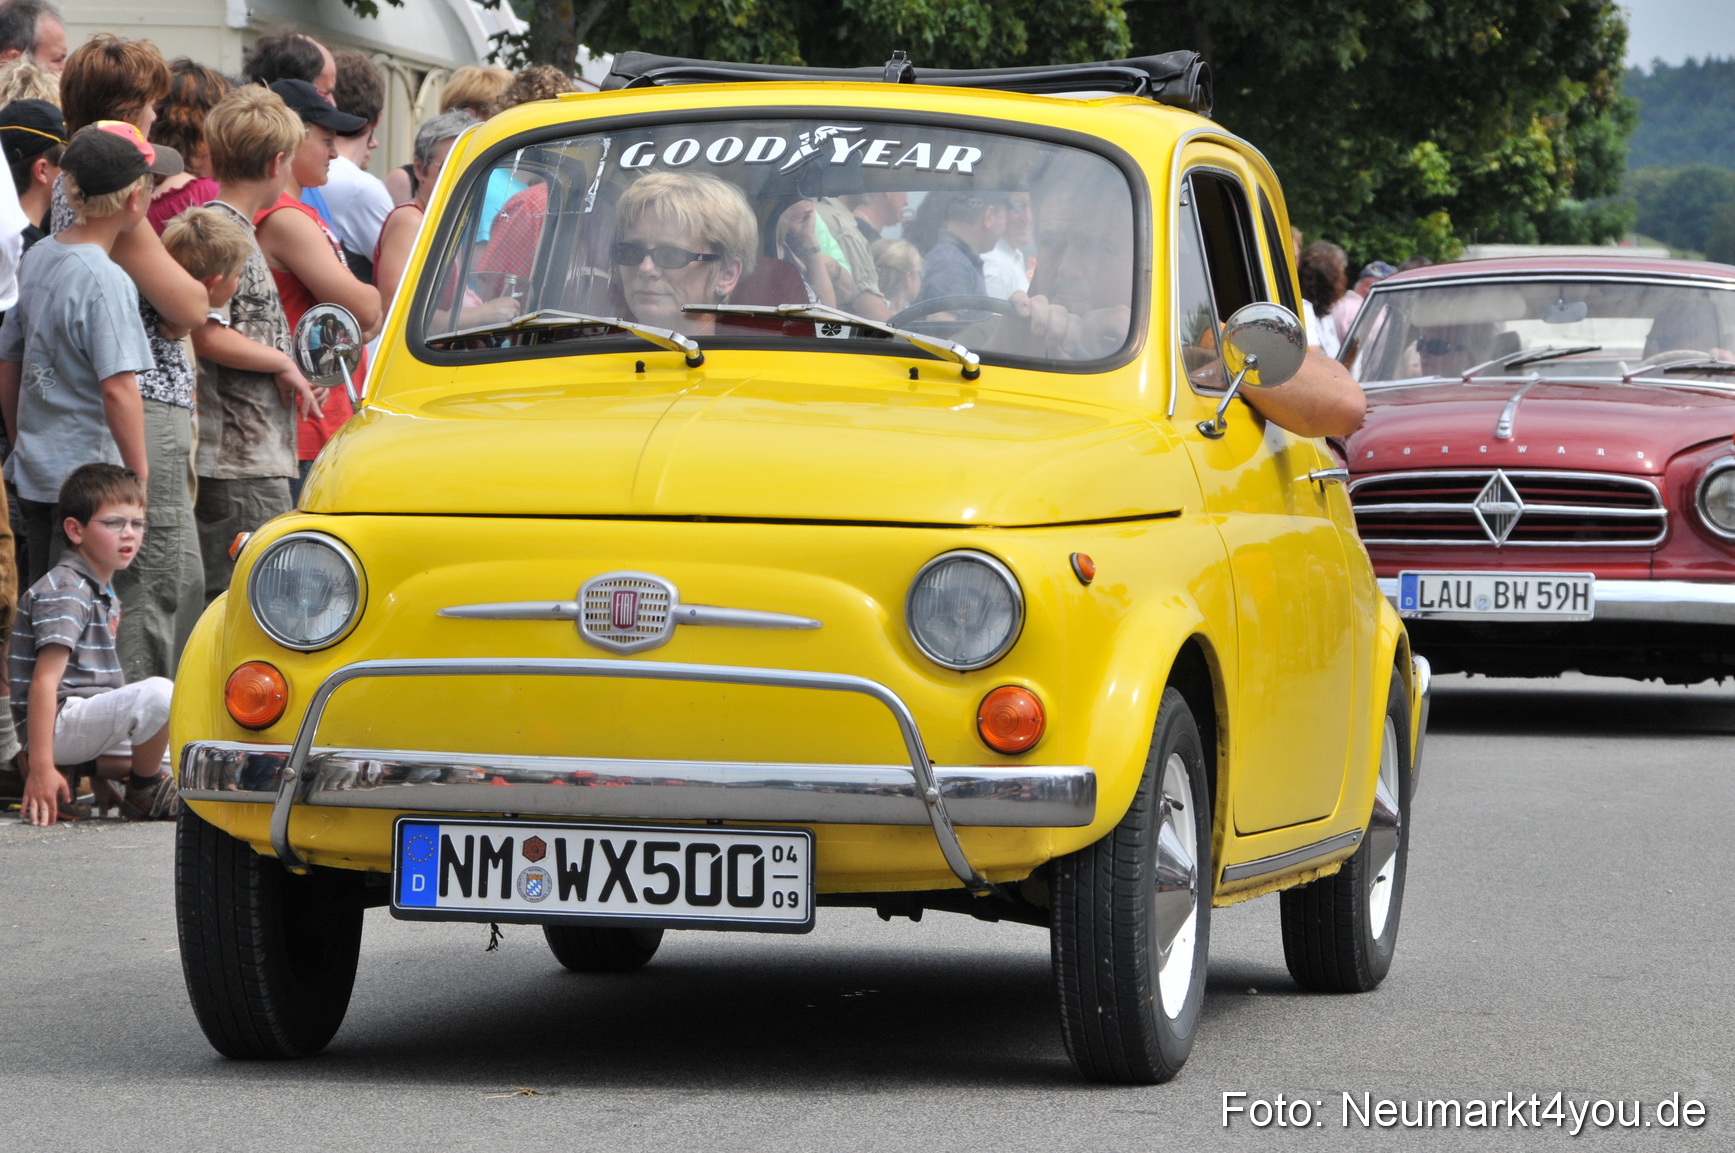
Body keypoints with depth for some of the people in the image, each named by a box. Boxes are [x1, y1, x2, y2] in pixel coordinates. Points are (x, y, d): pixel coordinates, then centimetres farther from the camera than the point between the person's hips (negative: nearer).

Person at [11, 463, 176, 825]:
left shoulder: (102, 590, 17)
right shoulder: (64, 591, -14)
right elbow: (43, 682, -22)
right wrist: (40, 766, -29)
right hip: (58, 724, -10)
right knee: (158, 693, -30)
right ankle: (145, 795, -9)